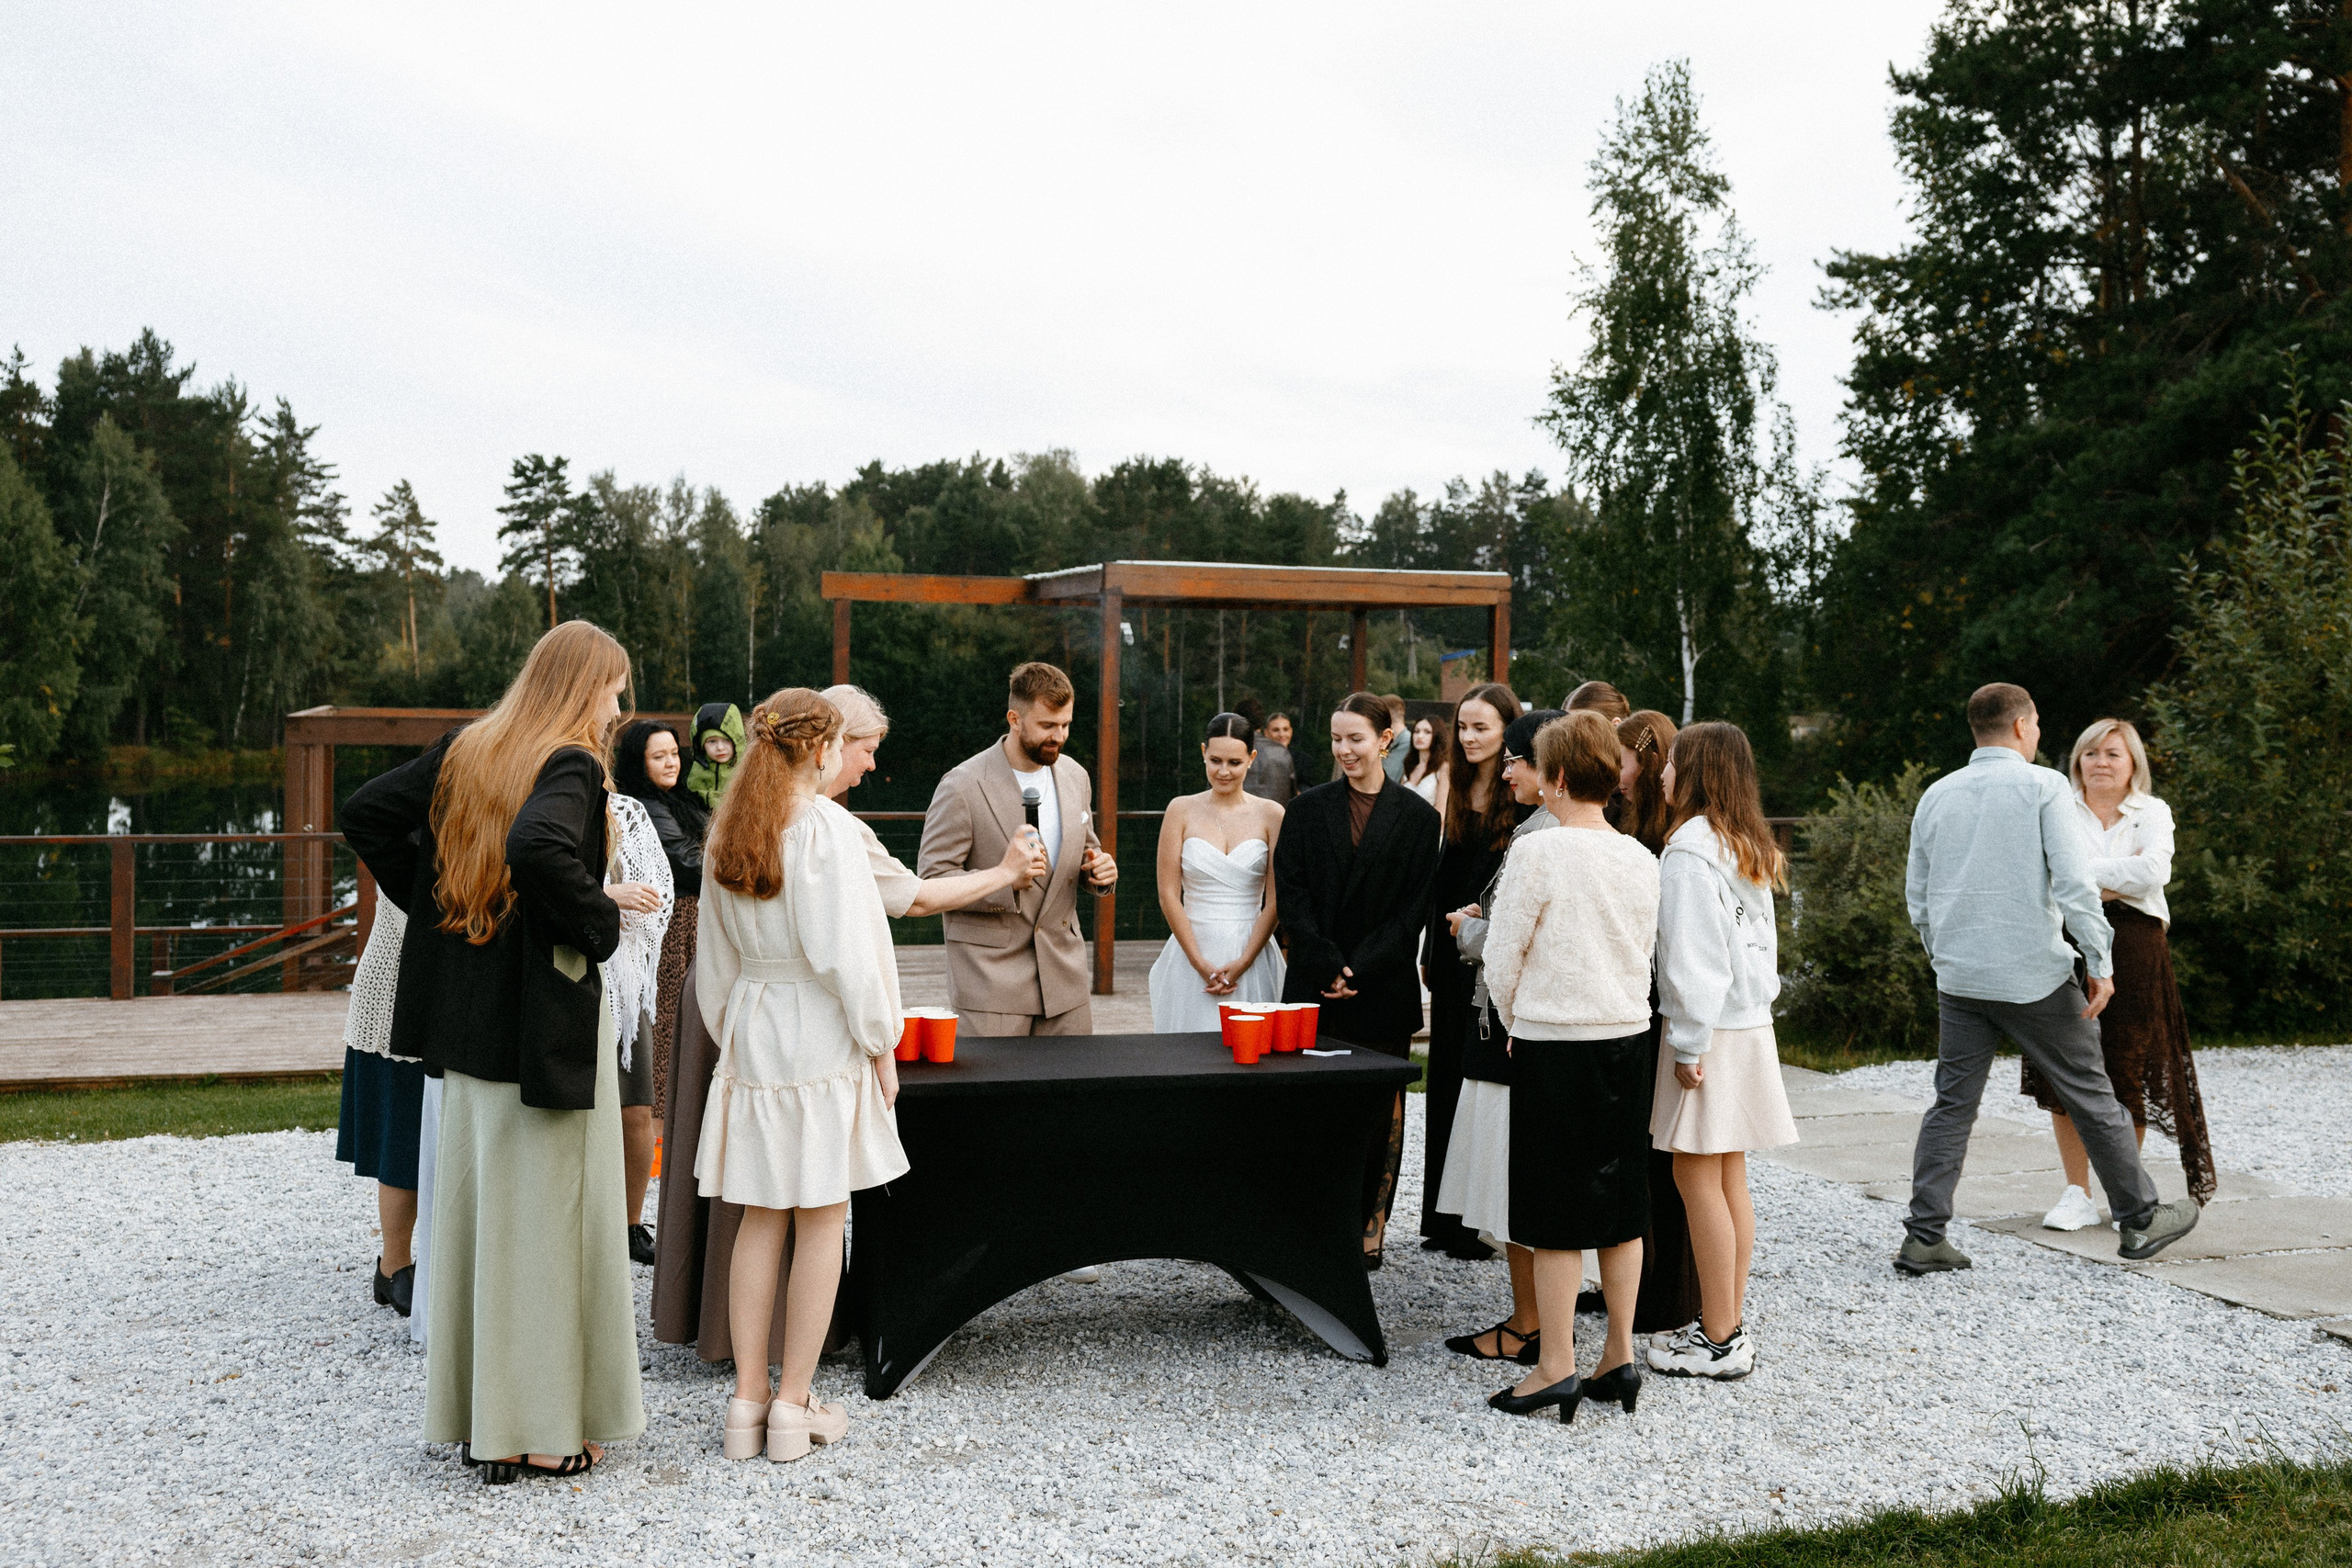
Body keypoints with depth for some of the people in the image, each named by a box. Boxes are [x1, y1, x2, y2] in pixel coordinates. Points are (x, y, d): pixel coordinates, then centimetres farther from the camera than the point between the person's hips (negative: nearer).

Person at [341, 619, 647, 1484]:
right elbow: (538, 845, -34)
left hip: (467, 1017, 8)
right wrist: (601, 919, -19)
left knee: (476, 1203, 14)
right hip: (546, 1018, -7)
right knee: (546, 1214, 2)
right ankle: (539, 1430, 10)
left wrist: (433, 903, 13)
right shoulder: (570, 764, -15)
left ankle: (478, 1412, 24)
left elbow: (366, 812, 11)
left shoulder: (467, 749, 9)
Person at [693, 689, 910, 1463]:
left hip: (751, 1031, 6)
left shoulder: (730, 831, 8)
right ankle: (794, 1403, 6)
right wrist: (880, 1045, -6)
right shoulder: (828, 827, -13)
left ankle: (748, 1399, 12)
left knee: (761, 1218, 10)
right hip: (822, 1034, -6)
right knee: (822, 1221, 2)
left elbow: (717, 951, 14)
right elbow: (844, 951, -16)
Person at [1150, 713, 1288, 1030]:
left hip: (1252, 956, 0)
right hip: (1190, 951, 0)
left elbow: (1275, 901, 0)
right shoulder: (1182, 810, 3)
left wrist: (1242, 963, -10)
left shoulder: (1271, 815, 3)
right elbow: (1169, 895, 0)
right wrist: (1200, 964, -8)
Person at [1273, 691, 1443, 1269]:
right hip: (1315, 986, 1)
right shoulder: (1309, 809, 7)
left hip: (1383, 988, -1)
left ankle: (1370, 1228, 12)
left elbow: (1416, 907, -2)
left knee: (1381, 1111, 3)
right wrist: (1328, 965, -9)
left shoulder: (1416, 816, 2)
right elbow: (1291, 892, 2)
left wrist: (1361, 968, -10)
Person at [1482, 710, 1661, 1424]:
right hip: (1630, 1041, 6)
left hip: (1555, 1044, -6)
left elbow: (1502, 960, -9)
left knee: (1557, 1212, 1)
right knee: (1621, 1205, 12)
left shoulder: (1540, 853, -14)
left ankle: (1556, 1368, 6)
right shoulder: (1639, 859, 4)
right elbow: (1643, 956, 12)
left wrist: (1516, 1025, 9)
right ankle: (1619, 1358, 19)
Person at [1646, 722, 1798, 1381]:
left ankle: (1718, 1341, 1)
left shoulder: (1691, 845, -15)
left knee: (1698, 1180, -3)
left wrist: (1688, 1044, -15)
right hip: (1750, 1023, 9)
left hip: (1710, 1032, -9)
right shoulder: (1751, 848, 12)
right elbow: (1761, 942, 14)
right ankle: (1729, 1324, 18)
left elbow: (1692, 956, -18)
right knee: (1729, 1178, 12)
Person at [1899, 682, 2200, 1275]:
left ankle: (1924, 1237, 2)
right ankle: (2141, 1220, 20)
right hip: (2034, 976, -4)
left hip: (1958, 979, 4)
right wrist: (2099, 962, -9)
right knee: (2091, 1097, 9)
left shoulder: (1937, 795, 9)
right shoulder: (2044, 786, -6)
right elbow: (2074, 882, -15)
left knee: (1952, 1105, 7)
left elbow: (1918, 896, 14)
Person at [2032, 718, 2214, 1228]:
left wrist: (2087, 875, -8)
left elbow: (2154, 870, -10)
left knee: (2127, 1072, 0)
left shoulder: (2153, 813, 9)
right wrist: (2120, 879, -10)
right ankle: (2077, 1194, 9)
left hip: (2133, 952, -1)